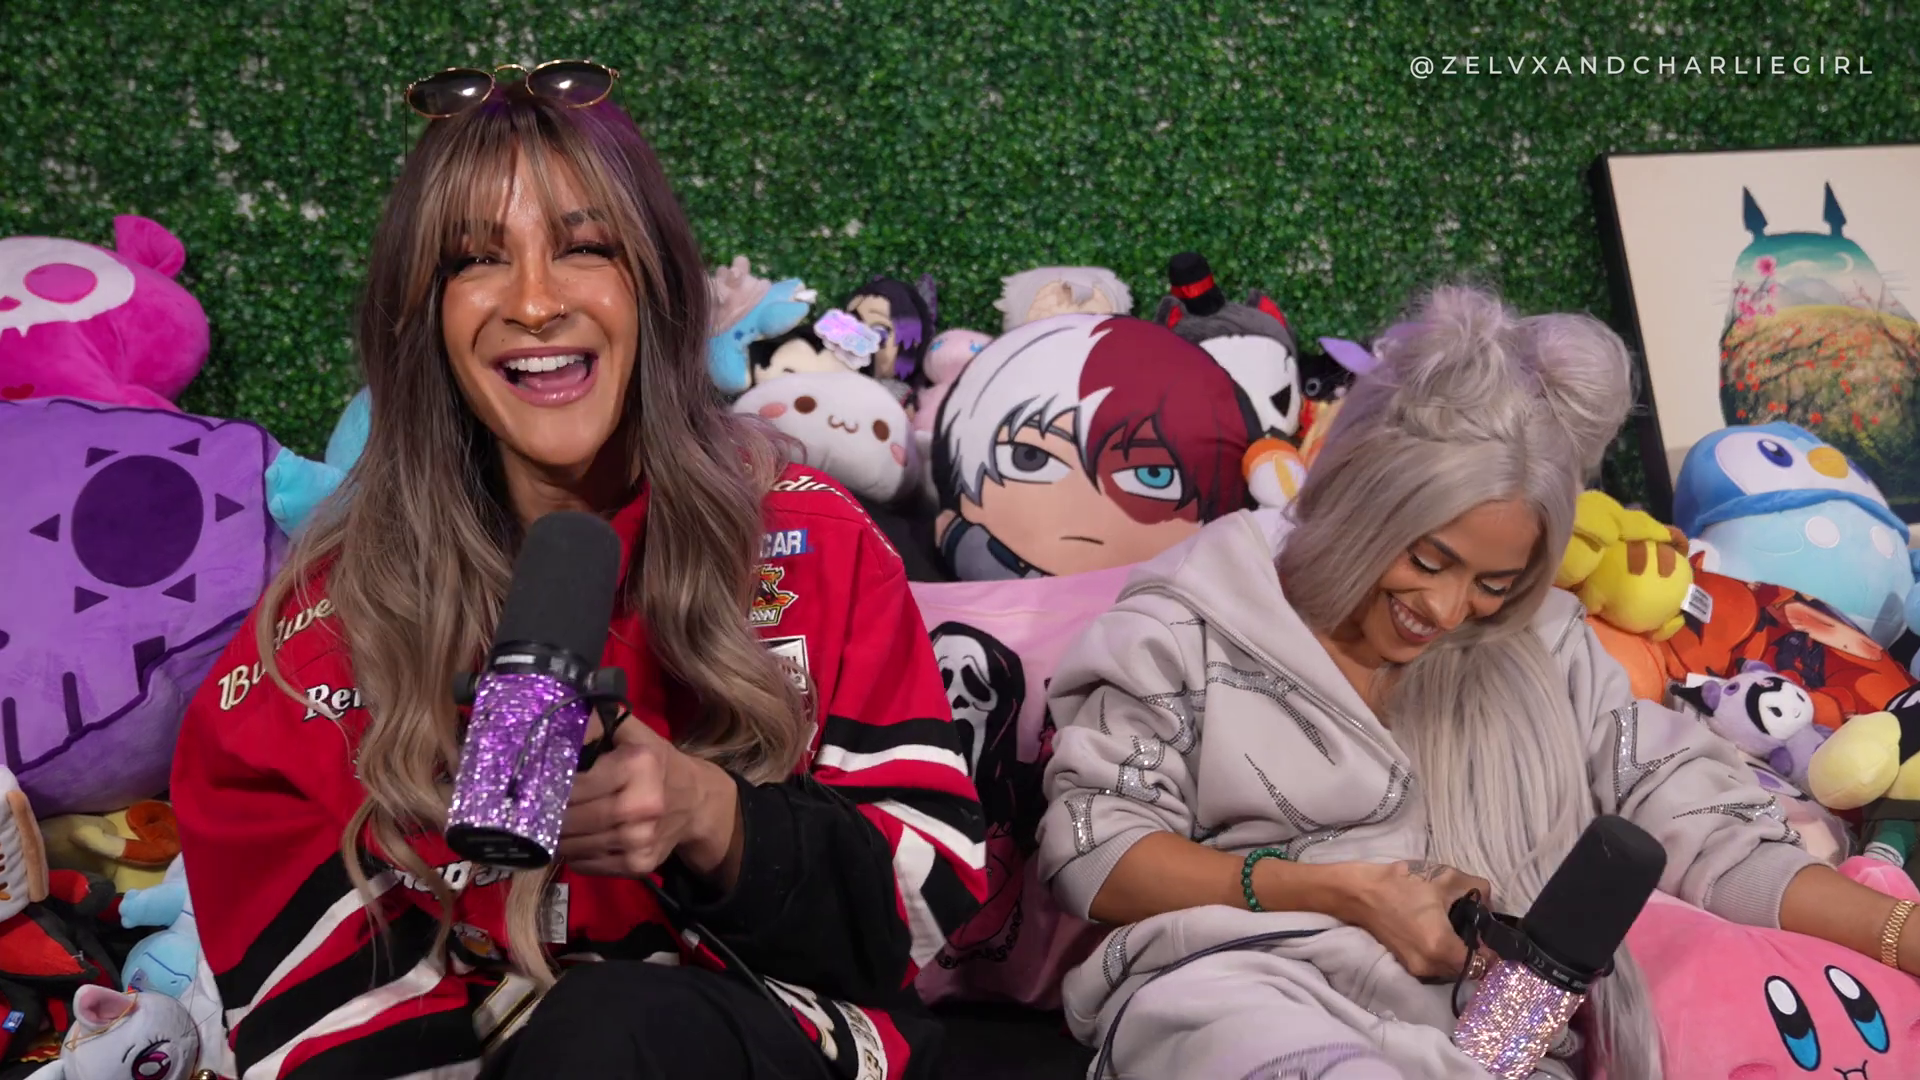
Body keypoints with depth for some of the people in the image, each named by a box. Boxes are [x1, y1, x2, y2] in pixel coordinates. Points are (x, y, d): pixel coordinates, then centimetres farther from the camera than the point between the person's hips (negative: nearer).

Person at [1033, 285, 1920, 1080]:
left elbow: (1699, 824, 13)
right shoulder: (1197, 619, 4)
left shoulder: (1541, 646, 16)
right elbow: (1091, 853, 1)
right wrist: (1343, 892, -7)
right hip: (1243, 998, -3)